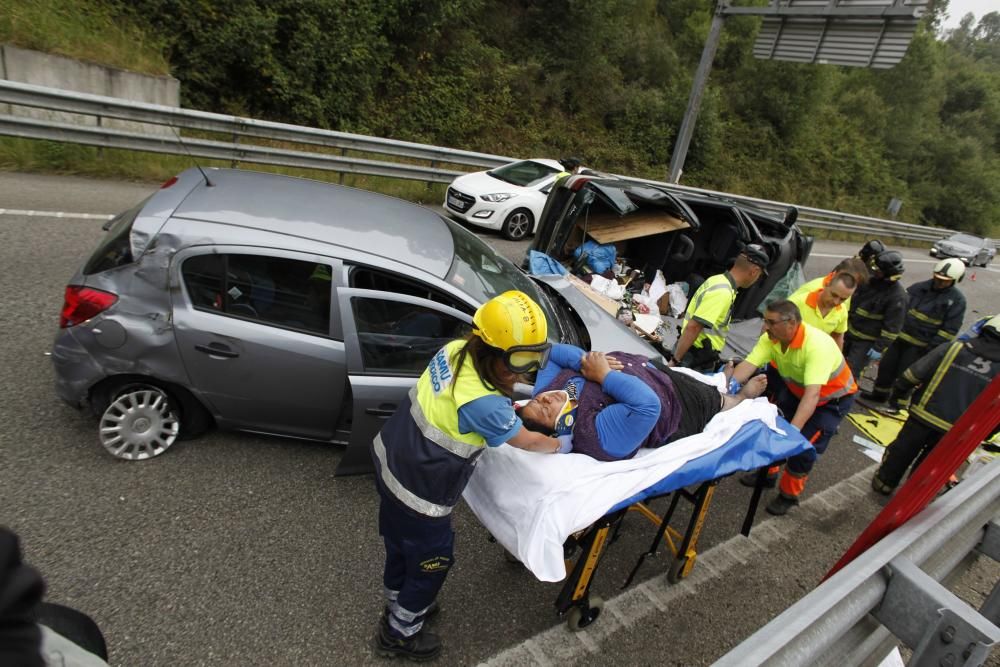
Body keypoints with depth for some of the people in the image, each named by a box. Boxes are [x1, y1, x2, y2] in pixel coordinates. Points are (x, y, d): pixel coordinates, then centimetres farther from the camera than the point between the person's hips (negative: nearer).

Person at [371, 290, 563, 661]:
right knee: (430, 563, 19)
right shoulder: (484, 404, -33)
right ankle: (399, 636, 45)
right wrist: (564, 444, 3)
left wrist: (514, 398, -6)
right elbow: (528, 442, -14)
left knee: (400, 545, 31)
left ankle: (397, 605, 58)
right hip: (418, 493, -8)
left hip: (390, 460, 8)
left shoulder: (456, 350, -11)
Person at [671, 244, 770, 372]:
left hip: (700, 356, 9)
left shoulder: (718, 280, 7)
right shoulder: (723, 292, -23)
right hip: (697, 359, -9)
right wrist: (675, 360, -24)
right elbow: (693, 327, -27)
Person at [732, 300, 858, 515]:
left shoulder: (818, 345, -39)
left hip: (833, 398, -6)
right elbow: (748, 364, -31)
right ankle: (767, 473, 28)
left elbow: (812, 394, -45)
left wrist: (793, 430, -53)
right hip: (795, 389, 6)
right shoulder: (771, 338, -22)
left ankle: (789, 494, 14)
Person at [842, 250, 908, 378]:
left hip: (867, 340, -7)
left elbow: (892, 327, -20)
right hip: (849, 330, 7)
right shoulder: (870, 280, -2)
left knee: (850, 372, -4)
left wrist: (879, 348, -19)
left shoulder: (897, 296, -22)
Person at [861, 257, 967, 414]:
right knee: (886, 366, 11)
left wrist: (932, 348, -14)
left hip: (921, 345, -4)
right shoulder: (919, 287, 2)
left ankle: (896, 404, 19)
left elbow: (949, 329, -10)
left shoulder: (957, 299, -9)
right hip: (899, 336, 4)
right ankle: (879, 395, 29)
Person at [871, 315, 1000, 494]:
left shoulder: (953, 348, -14)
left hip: (924, 414, -1)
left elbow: (913, 375, -10)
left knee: (901, 451, 18)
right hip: (956, 430, 2)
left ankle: (884, 482, 32)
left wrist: (897, 390, 7)